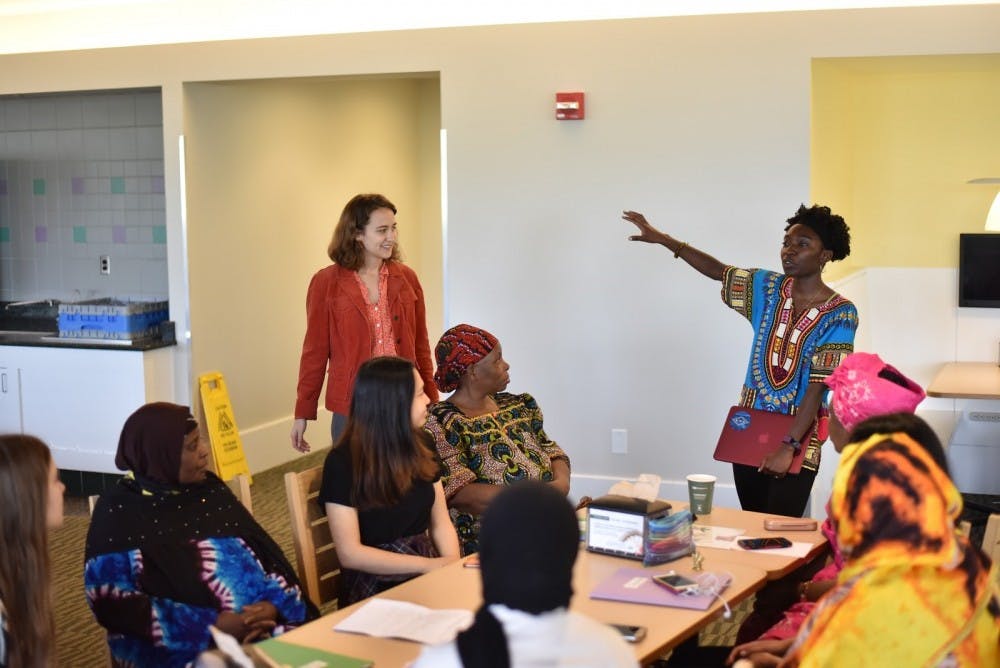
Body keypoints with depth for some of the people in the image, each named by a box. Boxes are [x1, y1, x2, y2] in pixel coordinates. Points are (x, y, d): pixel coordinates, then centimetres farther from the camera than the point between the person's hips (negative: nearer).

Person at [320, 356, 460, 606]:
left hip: (426, 570, 6)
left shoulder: (421, 446, 8)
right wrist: (430, 565, -17)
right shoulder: (343, 462, -10)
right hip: (374, 584, -6)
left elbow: (440, 523, 11)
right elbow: (350, 554, -13)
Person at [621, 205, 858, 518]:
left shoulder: (840, 313, -13)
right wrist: (662, 239, 6)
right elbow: (718, 271, 13)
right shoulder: (769, 287, 2)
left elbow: (819, 386, -17)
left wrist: (788, 446, -22)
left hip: (797, 439, -5)